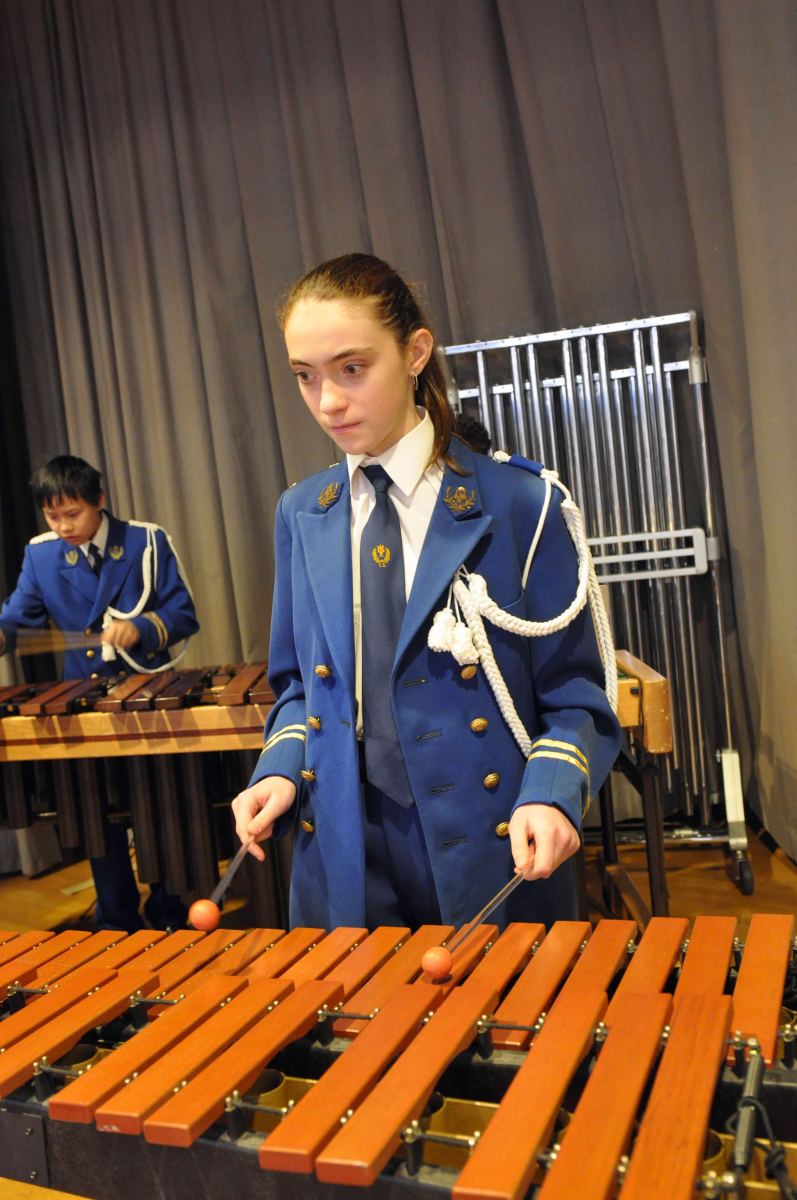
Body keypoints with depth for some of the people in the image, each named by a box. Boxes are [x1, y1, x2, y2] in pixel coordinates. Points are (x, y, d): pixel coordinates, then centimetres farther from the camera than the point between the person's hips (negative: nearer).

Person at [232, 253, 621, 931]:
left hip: (496, 858, -3)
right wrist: (281, 771, -4)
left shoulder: (518, 505, -9)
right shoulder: (301, 516, 4)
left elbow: (573, 694, -4)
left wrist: (550, 796, -21)